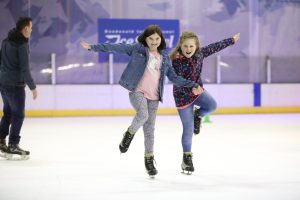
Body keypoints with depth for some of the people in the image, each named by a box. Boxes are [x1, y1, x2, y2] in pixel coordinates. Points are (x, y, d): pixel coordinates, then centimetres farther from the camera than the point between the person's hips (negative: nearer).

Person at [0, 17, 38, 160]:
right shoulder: (22, 45, -18)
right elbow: (24, 69, -20)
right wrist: (32, 87, -13)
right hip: (15, 85, -8)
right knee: (18, 115, 1)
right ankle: (13, 145, 4)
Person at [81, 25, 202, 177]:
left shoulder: (164, 57, 11)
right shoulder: (137, 49, 0)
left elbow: (174, 77, 14)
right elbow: (117, 47, -6)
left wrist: (192, 85, 7)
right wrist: (94, 47, -13)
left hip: (153, 97, 4)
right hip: (137, 91, -4)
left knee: (149, 129, 6)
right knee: (143, 114, -31)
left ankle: (149, 159, 21)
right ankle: (129, 134, -1)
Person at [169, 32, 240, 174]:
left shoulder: (200, 54, -6)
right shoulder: (177, 61, -23)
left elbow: (213, 48, 8)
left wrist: (231, 40, 17)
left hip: (198, 90, 5)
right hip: (183, 96, -5)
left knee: (212, 105, -26)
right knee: (188, 129, -3)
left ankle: (198, 115, 10)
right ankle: (187, 157, 17)